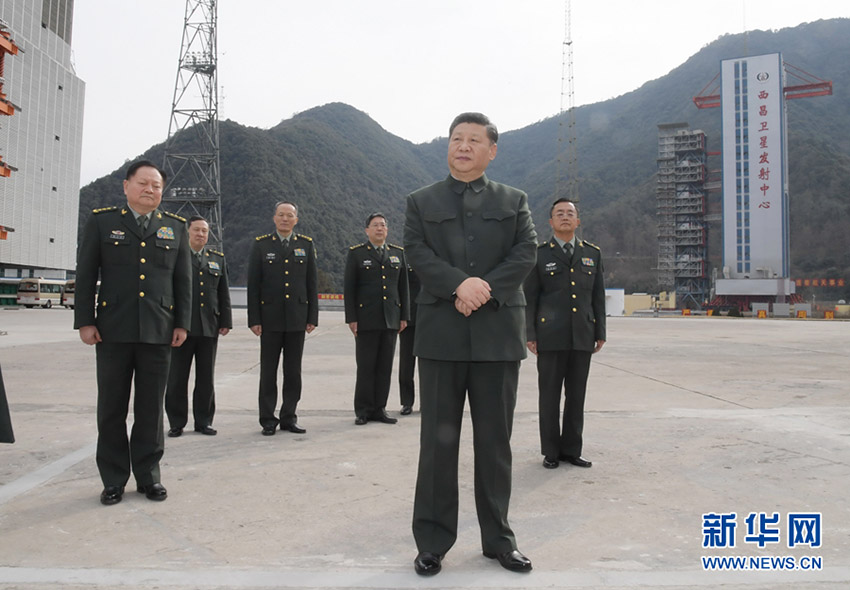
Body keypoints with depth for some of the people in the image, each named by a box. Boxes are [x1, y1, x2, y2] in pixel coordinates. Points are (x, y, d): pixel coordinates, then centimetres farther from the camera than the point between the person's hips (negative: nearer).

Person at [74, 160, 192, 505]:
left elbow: (183, 279, 9)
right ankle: (113, 480, 19)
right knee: (112, 408, 7)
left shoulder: (175, 227, 10)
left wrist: (182, 323, 3)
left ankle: (148, 476, 20)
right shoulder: (102, 221, 6)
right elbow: (85, 275, 3)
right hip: (113, 332, -1)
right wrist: (84, 321, -3)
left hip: (158, 333, 1)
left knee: (151, 408, 7)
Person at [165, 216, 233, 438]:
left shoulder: (218, 259, 13)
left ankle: (204, 421, 17)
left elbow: (224, 294, 13)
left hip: (209, 327, 3)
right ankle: (176, 423, 14)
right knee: (177, 377, 4)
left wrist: (225, 322, 6)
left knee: (206, 378, 7)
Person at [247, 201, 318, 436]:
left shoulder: (306, 245, 8)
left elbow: (312, 283, 8)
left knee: (293, 372, 6)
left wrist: (312, 317, 2)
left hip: (297, 319, 1)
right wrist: (254, 319, -5)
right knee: (268, 371, 4)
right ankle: (268, 420, 14)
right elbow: (253, 284, 1)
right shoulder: (261, 244, 4)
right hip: (270, 318, -1)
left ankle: (289, 418, 17)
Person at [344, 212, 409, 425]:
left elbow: (403, 287, 13)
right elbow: (348, 288, -1)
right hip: (366, 320, -3)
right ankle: (363, 411, 10)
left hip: (390, 320, 3)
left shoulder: (398, 253, 12)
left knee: (385, 367, 5)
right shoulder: (356, 253, 3)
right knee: (365, 366, 1)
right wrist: (351, 318, -7)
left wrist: (404, 316, 8)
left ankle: (379, 409, 14)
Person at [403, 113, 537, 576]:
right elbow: (417, 251, -3)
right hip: (441, 334, -1)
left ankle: (497, 538, 24)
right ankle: (432, 542, 16)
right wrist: (458, 285, -19)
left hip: (498, 333, 1)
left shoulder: (514, 202, 14)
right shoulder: (421, 202, 12)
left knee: (495, 441, 9)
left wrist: (487, 288, -16)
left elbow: (526, 251, 0)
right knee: (438, 441, 4)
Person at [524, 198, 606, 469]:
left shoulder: (592, 253, 13)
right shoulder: (539, 254, 4)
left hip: (582, 337, 3)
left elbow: (598, 295, 13)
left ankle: (571, 449, 19)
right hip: (551, 337, -3)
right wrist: (530, 334, -5)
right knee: (549, 396, 3)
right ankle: (550, 451, 14)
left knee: (577, 396, 7)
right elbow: (529, 297, 1)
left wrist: (600, 332, 8)